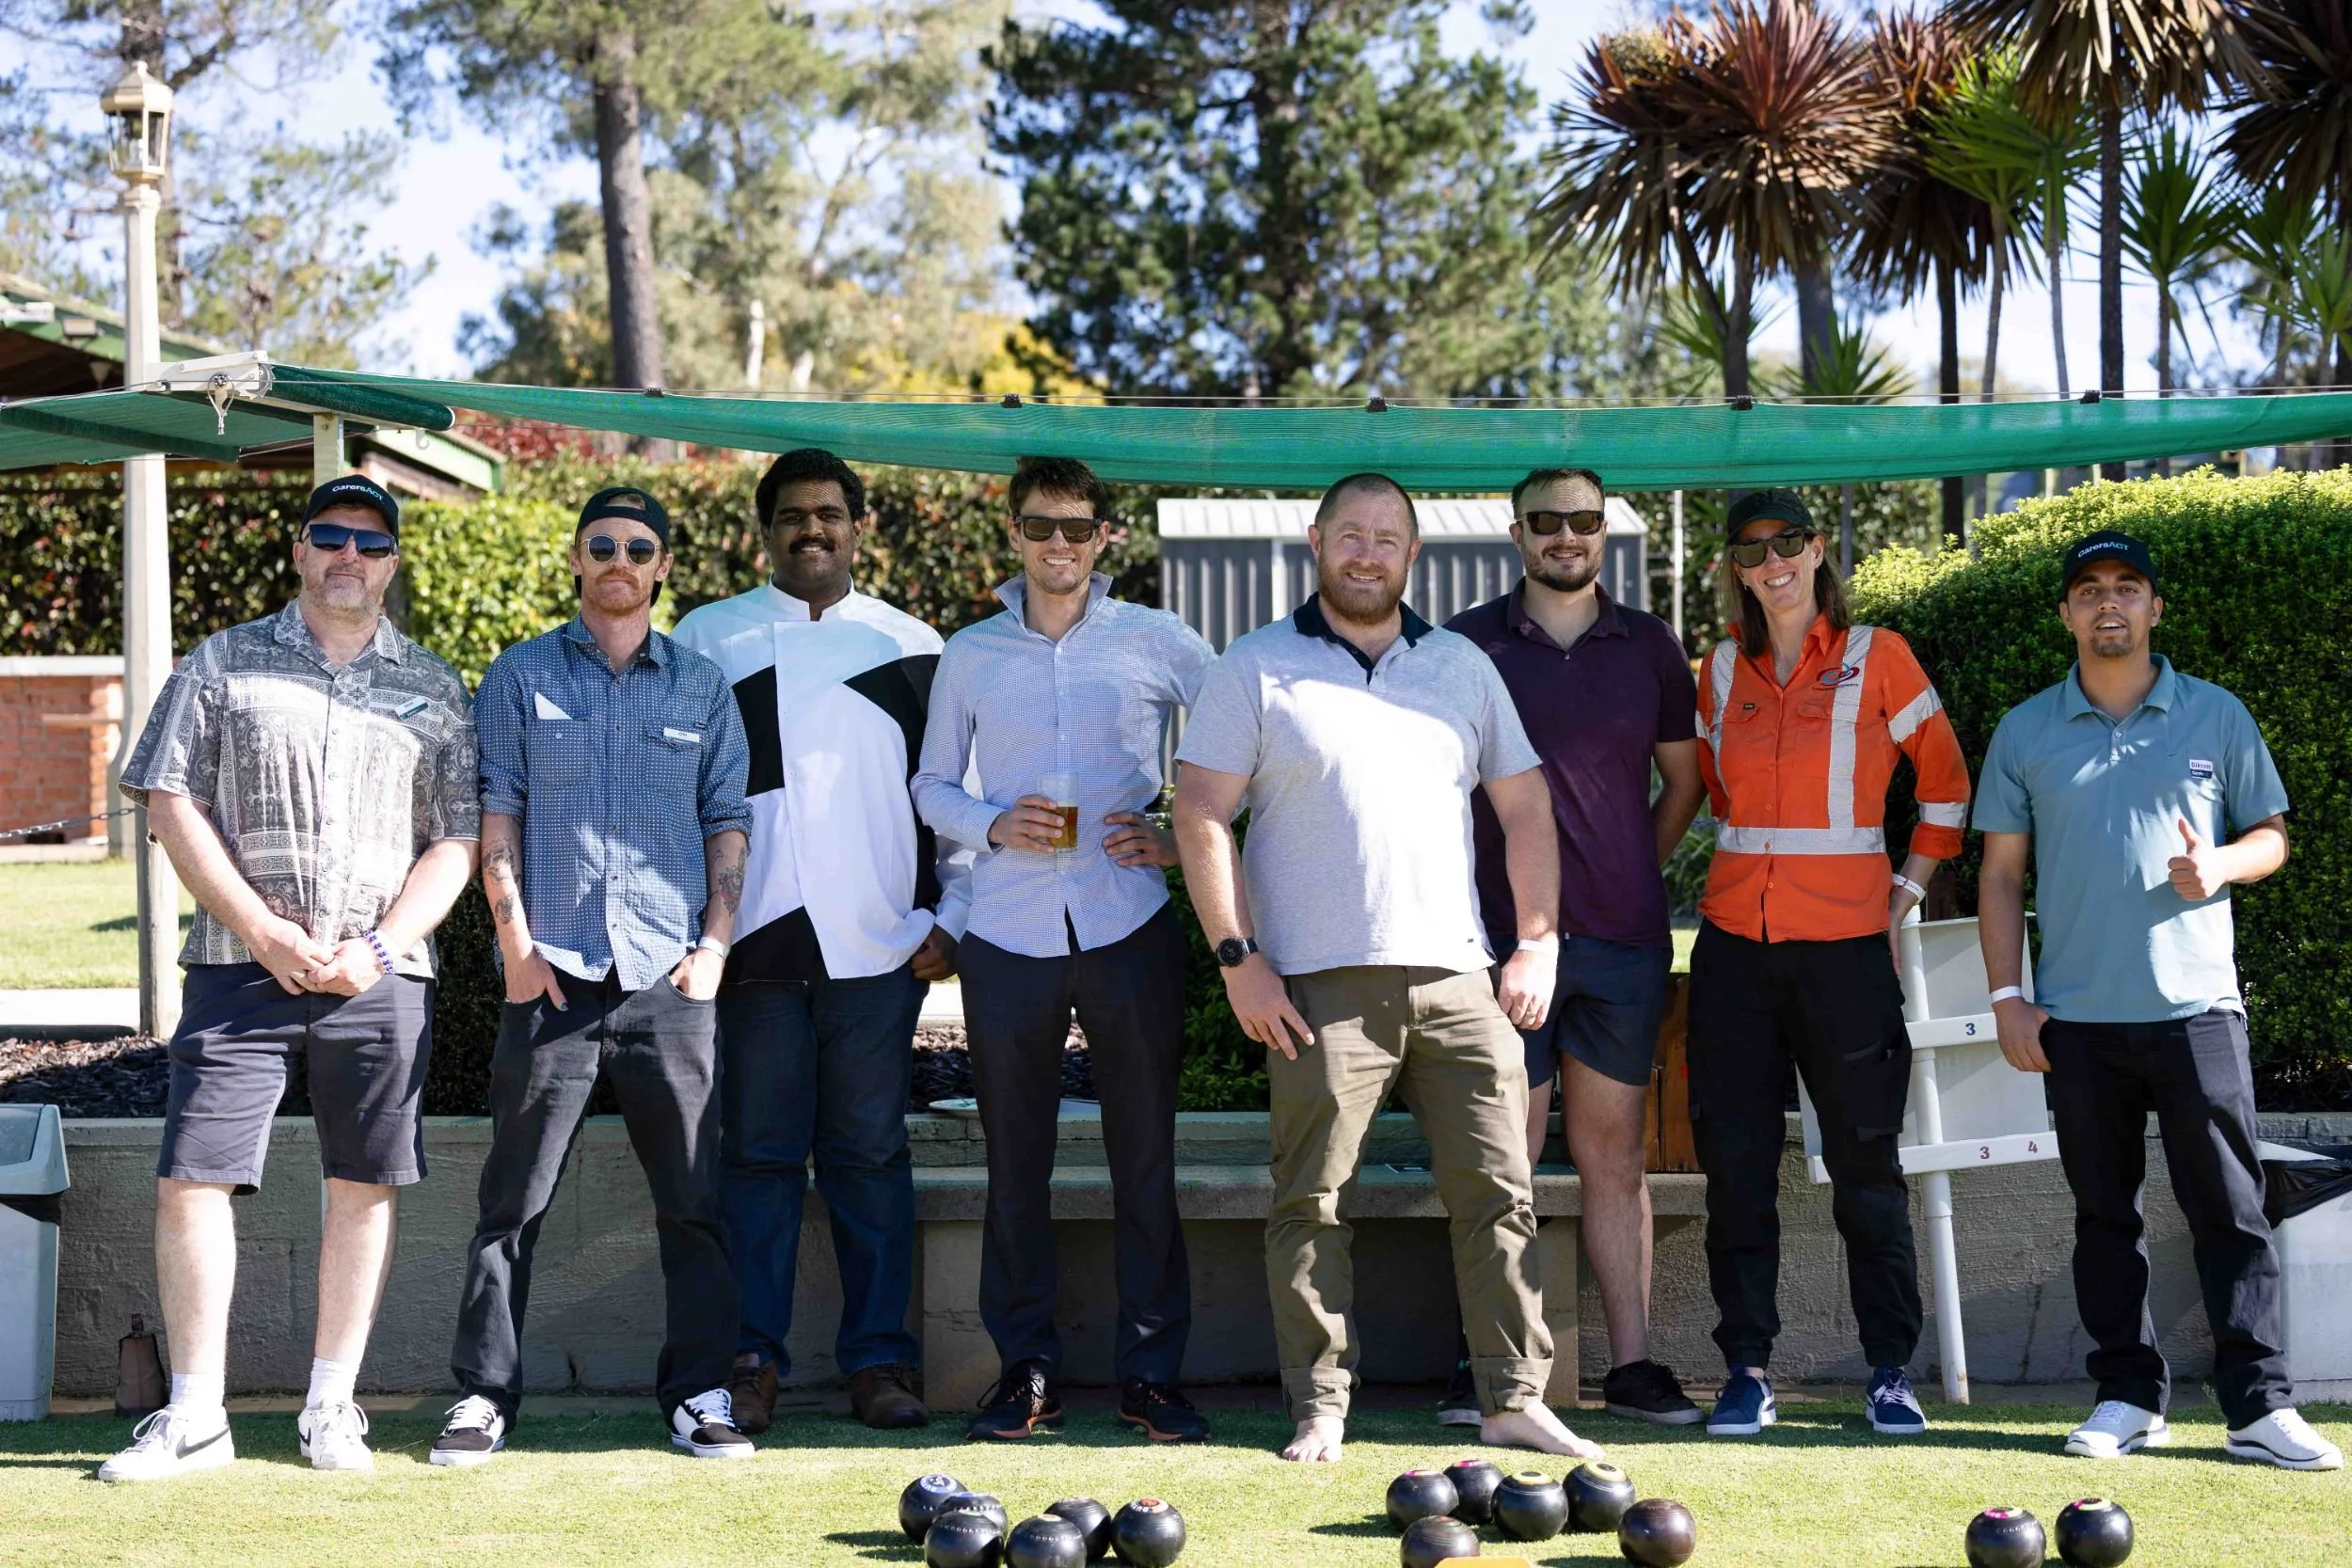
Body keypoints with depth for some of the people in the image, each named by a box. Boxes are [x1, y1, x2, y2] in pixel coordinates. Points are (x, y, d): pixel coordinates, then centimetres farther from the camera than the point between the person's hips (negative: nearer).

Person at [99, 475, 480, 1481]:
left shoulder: (433, 690, 13)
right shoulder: (223, 664, 9)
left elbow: (457, 841, 8)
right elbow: (171, 803, 2)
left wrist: (379, 947, -7)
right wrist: (264, 933, -9)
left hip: (380, 975, 1)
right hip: (239, 966, -1)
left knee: (364, 1188, 2)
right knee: (191, 1181, -6)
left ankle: (331, 1407, 12)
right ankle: (195, 1415, 3)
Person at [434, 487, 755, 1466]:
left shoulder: (702, 687, 14)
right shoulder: (522, 677, 9)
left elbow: (728, 822, 12)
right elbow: (494, 813, 5)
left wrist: (714, 944, 1)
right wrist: (516, 944, -4)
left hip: (670, 978, 1)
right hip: (553, 975, -1)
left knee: (693, 1195, 2)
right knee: (515, 1198, 0)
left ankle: (698, 1392, 9)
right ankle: (483, 1394, 7)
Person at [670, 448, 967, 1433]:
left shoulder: (913, 648, 12)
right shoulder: (707, 638, 11)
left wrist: (951, 916, 4)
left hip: (878, 944, 0)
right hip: (754, 941, 0)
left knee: (871, 1156, 2)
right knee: (758, 1156, 1)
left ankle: (878, 1360, 7)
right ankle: (752, 1360, 6)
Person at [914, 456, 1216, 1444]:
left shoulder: (1156, 643, 4)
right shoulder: (970, 655, 10)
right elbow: (932, 785, 14)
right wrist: (994, 825, -6)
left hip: (1128, 925, -1)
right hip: (1010, 933, 1)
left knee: (1146, 1156, 0)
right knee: (1015, 1159, 5)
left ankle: (1151, 1371, 8)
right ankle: (1025, 1368, 14)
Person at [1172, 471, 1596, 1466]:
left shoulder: (1463, 667, 17)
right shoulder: (1256, 670, 6)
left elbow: (1525, 805, 18)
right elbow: (1202, 814, 0)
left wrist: (1539, 942, 8)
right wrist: (1238, 957, -8)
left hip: (1456, 976, 3)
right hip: (1319, 985, -3)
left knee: (1499, 1191, -1)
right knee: (1311, 1202, -3)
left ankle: (1515, 1398, 5)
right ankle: (1320, 1408, 5)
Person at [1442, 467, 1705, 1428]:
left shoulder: (1648, 648, 10)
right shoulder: (1468, 645, 4)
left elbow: (1683, 780, 19)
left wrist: (1633, 875, 12)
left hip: (1623, 940, 2)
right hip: (1502, 938, -2)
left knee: (1614, 1157, 6)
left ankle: (1632, 1364, 9)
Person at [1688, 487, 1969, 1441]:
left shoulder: (1876, 658, 0)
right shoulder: (1723, 669, 9)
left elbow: (1946, 780, 7)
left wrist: (1909, 891, 4)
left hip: (1844, 942, -3)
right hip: (1735, 940, 3)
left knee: (1865, 1161, 2)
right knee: (1736, 1161, 2)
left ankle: (1891, 1369, 10)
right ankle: (1747, 1367, 10)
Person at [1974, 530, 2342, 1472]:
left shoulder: (2216, 716, 7)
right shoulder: (2025, 731, 8)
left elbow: (2272, 834, 12)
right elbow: (2000, 872, 9)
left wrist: (2222, 864, -11)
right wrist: (2007, 996, 2)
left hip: (2195, 1004, -1)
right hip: (2077, 1015, 1)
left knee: (2228, 1208, -3)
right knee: (2104, 1212, 7)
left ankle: (2259, 1405, -1)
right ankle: (2128, 1394, 15)